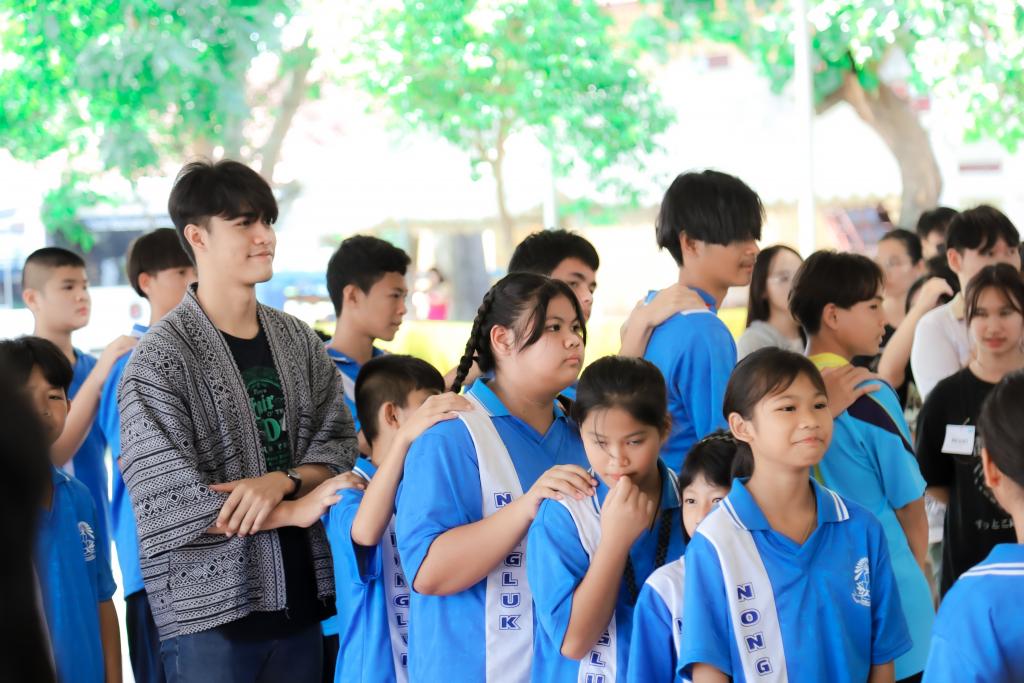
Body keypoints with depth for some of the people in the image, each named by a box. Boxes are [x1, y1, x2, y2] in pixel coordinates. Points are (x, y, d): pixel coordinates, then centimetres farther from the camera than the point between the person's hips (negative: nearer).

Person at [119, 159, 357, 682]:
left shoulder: (299, 341, 10)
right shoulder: (161, 357, -9)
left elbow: (340, 443, 6)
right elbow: (168, 503, -16)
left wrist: (282, 482, -16)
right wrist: (304, 506, -9)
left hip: (299, 600, 5)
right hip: (208, 615, -5)